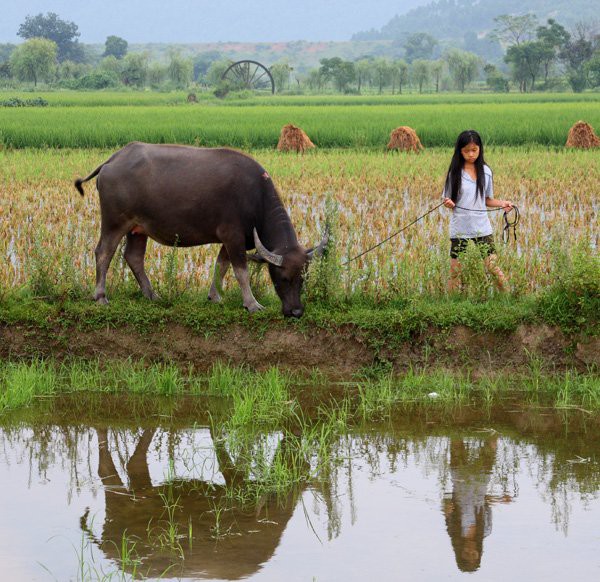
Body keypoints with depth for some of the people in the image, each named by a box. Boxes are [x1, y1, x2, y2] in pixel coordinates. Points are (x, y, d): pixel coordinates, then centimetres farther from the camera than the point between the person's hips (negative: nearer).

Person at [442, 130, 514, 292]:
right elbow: (448, 200, 1)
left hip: (482, 228, 1)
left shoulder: (485, 171, 3)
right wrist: (448, 204, -22)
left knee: (492, 267, -1)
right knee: (455, 271, 3)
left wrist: (502, 203, -7)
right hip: (460, 229, -1)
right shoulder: (455, 172, -3)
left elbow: (487, 200, 11)